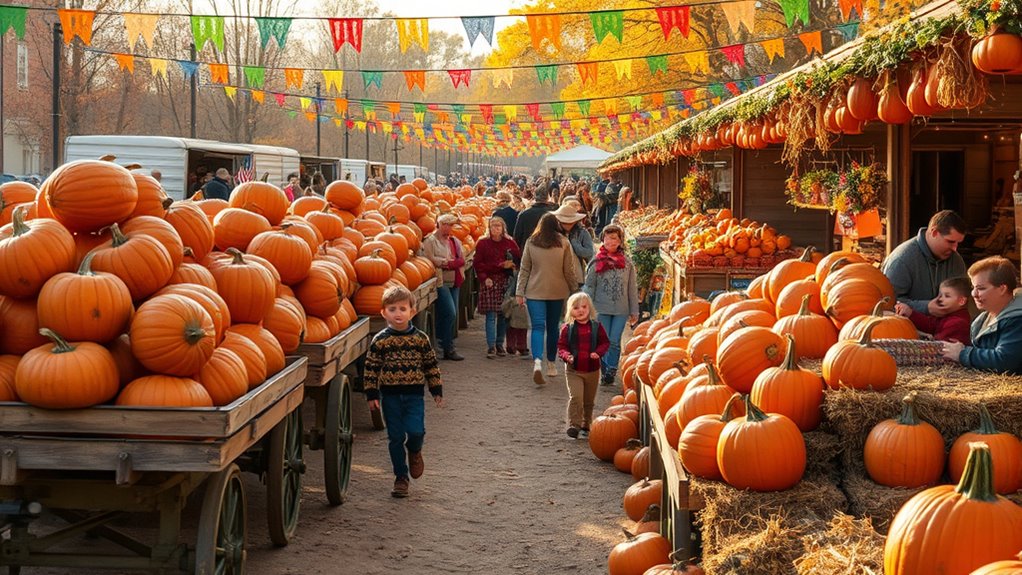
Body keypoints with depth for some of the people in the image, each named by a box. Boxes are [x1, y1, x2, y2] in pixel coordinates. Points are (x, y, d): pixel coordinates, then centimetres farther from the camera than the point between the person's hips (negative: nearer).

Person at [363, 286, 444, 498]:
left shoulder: (420, 338, -1)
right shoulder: (380, 340, -4)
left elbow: (431, 365, 6)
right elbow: (371, 368, -1)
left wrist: (437, 391, 6)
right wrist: (372, 394, -4)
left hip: (414, 394, 0)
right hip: (390, 395, 0)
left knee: (415, 431, -15)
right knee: (395, 437, 4)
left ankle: (415, 452, 21)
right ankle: (401, 477, 18)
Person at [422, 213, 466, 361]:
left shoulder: (455, 241, 18)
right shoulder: (430, 241, -4)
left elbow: (462, 260, 10)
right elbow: (430, 259, -16)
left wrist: (448, 262, -7)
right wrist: (448, 262, -10)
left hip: (454, 282, 7)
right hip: (441, 282, -7)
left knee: (452, 315, 6)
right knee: (450, 313, -14)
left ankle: (447, 348, 13)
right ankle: (448, 349, -7)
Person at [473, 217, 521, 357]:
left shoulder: (510, 243, 7)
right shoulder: (483, 243, 3)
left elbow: (519, 260, 10)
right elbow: (477, 264, 2)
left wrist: (511, 265, -11)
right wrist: (484, 278, -10)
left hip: (506, 282, 2)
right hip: (490, 281, -2)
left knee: (503, 315, 3)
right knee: (491, 314, -7)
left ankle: (499, 344, 15)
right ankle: (491, 346, -6)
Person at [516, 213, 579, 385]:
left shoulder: (531, 243, -2)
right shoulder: (564, 243, -4)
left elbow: (524, 270, 1)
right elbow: (569, 271, -1)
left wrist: (520, 292, 5)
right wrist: (574, 290, 11)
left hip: (535, 292, -1)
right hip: (558, 292, 1)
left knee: (538, 327, -4)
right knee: (552, 327, 15)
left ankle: (537, 362, -27)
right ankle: (551, 364, 25)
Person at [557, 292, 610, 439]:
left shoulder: (596, 327, -1)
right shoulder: (568, 328, -4)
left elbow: (605, 343, 4)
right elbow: (561, 345, 0)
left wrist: (598, 352, -15)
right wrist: (566, 355, -19)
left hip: (592, 370, 2)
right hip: (573, 370, -2)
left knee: (589, 400, 13)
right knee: (575, 397, -17)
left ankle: (586, 425, 28)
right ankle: (574, 425, -12)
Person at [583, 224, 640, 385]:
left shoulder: (627, 262, 5)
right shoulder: (597, 262, 1)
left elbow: (632, 288, 9)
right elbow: (589, 286, 5)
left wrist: (634, 311, 8)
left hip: (621, 309, 1)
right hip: (602, 309, -1)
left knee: (615, 342, -2)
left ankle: (611, 371, 11)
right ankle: (605, 370, 14)